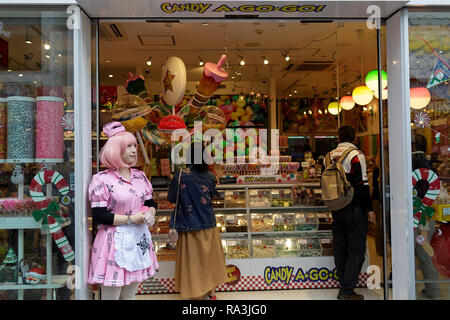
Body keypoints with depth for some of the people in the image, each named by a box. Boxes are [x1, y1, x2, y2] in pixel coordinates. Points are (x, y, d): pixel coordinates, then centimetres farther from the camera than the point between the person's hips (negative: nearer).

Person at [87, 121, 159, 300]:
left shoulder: (140, 176, 9)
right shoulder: (102, 179, -10)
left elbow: (150, 203, 17)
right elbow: (99, 216, -15)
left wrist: (150, 214, -6)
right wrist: (131, 219, -16)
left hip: (138, 241, 6)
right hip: (114, 243, -6)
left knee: (129, 295, 17)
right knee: (111, 295, 4)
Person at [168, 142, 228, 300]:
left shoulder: (181, 176, -16)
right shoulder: (209, 176, -5)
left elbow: (171, 198, -5)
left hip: (190, 227, -4)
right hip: (209, 225, 4)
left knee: (194, 262, 8)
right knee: (210, 259, 19)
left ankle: (199, 296, 17)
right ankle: (211, 293, 32)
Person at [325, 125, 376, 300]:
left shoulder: (329, 156, 8)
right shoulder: (356, 155, -11)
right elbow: (362, 185, -15)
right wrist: (369, 209, -8)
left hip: (336, 210, 6)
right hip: (354, 209, -6)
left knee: (340, 249, 12)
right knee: (356, 250, -1)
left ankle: (343, 287, 19)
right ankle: (347, 291, -2)